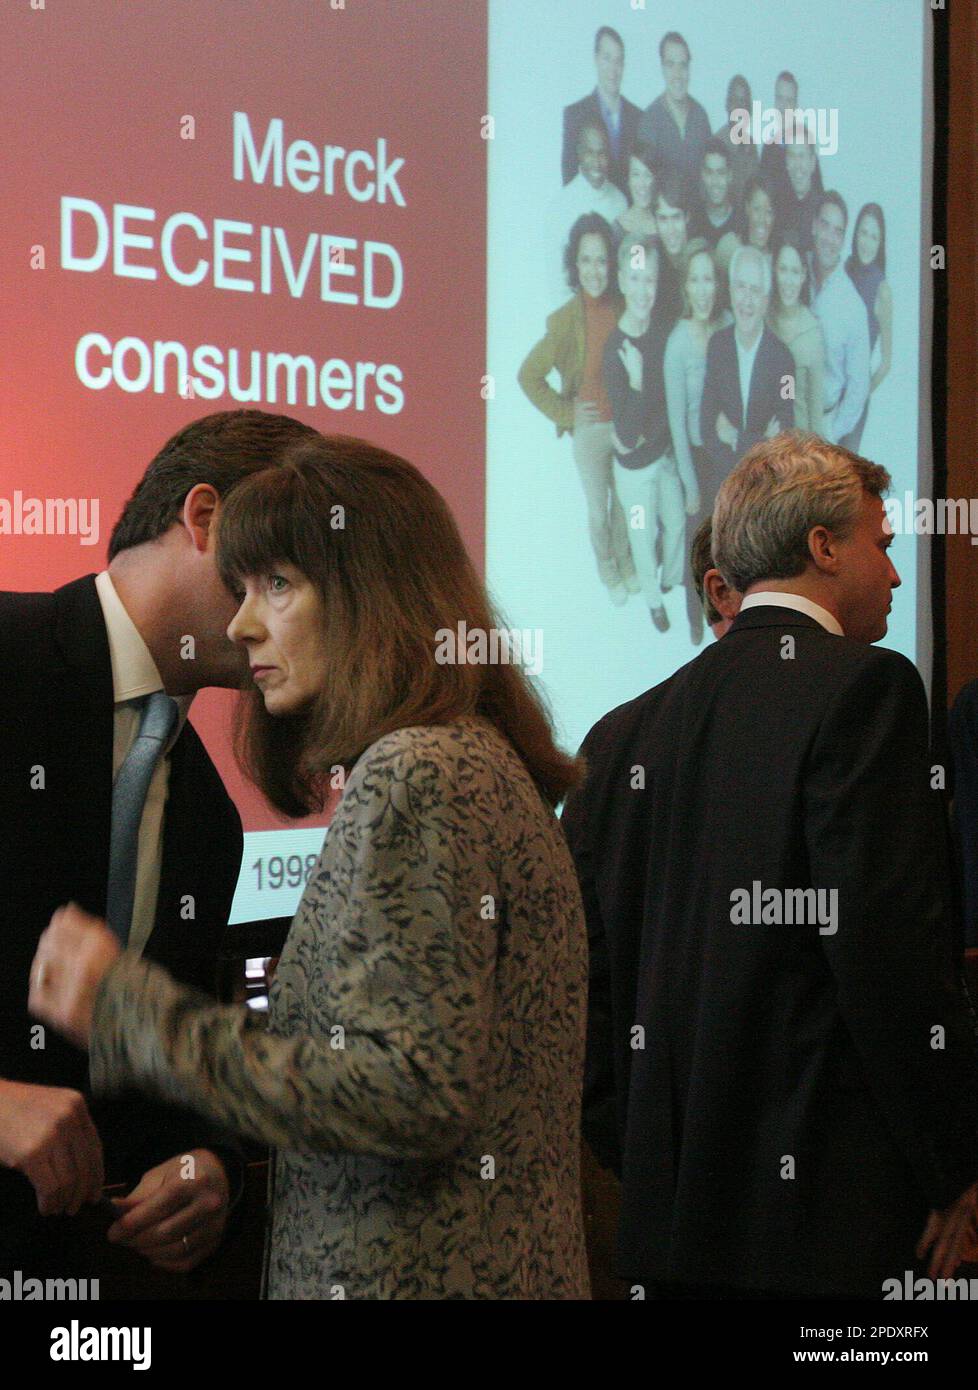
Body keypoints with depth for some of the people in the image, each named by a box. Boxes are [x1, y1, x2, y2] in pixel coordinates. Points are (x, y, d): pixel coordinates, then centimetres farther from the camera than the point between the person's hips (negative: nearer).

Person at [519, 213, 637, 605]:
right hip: (590, 428, -3)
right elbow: (529, 376, -13)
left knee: (624, 502, 21)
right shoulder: (566, 320, -20)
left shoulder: (621, 308, -10)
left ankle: (625, 564, 44)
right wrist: (565, 414, -11)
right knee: (599, 510, 15)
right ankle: (608, 572, 38)